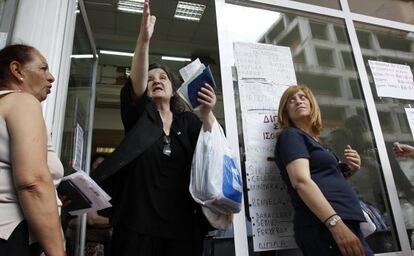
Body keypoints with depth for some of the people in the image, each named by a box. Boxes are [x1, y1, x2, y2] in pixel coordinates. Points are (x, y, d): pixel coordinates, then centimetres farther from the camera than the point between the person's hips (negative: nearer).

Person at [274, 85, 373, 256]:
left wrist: (348, 170, 11)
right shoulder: (290, 135, -3)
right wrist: (336, 223, -29)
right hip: (325, 226, -9)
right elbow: (301, 181, -20)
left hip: (343, 221, 9)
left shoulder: (315, 141, 23)